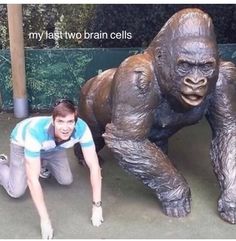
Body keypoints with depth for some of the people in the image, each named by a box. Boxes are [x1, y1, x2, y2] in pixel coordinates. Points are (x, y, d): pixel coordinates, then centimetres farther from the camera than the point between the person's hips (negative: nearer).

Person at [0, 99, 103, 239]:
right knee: (17, 191, -7)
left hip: (51, 147, 4)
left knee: (67, 180, 0)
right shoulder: (36, 132, -46)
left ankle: (43, 162, 28)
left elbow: (94, 165, -30)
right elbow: (33, 179, -43)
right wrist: (45, 220, -40)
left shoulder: (82, 129, -37)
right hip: (23, 143, -3)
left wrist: (97, 206, -30)